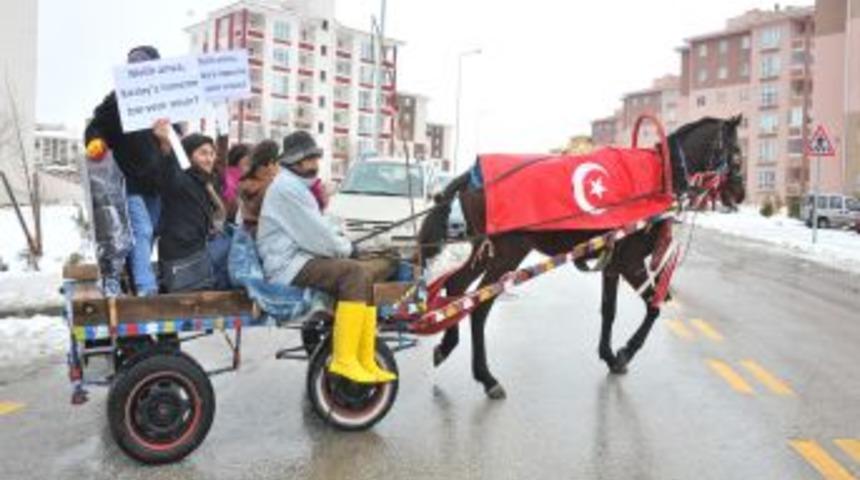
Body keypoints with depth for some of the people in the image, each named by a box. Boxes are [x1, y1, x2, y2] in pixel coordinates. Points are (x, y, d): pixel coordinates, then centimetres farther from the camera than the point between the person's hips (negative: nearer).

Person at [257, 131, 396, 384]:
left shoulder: (297, 185, 23)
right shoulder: (287, 186, -11)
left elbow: (314, 230, 24)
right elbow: (315, 234, -17)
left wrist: (343, 245, 8)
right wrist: (346, 248, -2)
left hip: (301, 257, 10)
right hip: (290, 264, -10)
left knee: (365, 277, -1)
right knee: (355, 273, -26)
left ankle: (365, 362, -3)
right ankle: (344, 360, -26)